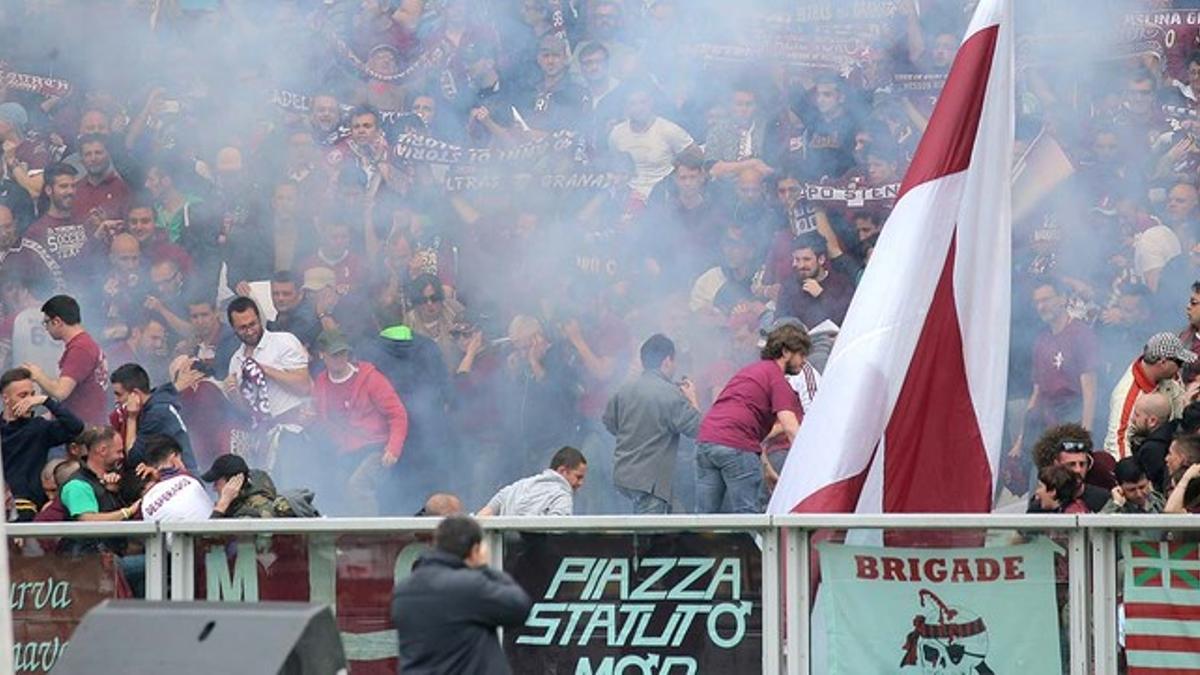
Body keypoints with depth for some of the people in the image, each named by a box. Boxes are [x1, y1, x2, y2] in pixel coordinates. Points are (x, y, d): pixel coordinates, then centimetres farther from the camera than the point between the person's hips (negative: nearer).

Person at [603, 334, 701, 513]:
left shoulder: (624, 391, 7)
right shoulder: (671, 394, -14)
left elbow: (610, 424, 19)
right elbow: (695, 428, -10)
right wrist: (692, 399, 6)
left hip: (623, 474, 8)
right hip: (650, 479, -8)